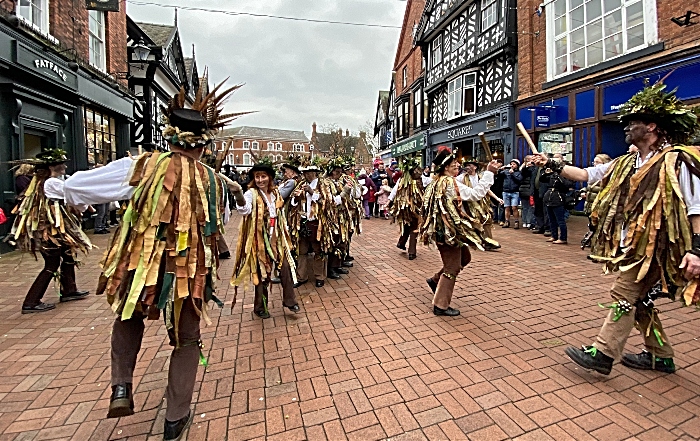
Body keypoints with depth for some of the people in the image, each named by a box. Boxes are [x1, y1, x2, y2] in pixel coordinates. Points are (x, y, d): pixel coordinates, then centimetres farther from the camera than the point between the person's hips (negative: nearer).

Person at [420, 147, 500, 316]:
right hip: (450, 230, -10)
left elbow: (429, 205, 17)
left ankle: (436, 280, 28)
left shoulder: (437, 182, 11)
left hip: (443, 230, 10)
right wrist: (488, 173, -16)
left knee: (464, 258, 23)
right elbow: (476, 194, -21)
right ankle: (441, 305, 12)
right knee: (452, 268, 2)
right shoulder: (450, 183, -18)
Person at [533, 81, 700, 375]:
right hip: (631, 245, 8)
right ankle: (660, 356, 31)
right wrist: (553, 165, 5)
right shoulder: (626, 163, 11)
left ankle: (602, 353, 2)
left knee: (623, 295, -7)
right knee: (638, 299, 16)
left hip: (652, 246, -8)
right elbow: (585, 174, 14)